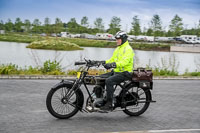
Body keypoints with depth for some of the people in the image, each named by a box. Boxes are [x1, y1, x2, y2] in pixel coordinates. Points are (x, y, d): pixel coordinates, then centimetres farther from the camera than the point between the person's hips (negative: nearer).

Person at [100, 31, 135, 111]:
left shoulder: (128, 49, -12)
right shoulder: (117, 49, 19)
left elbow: (125, 61, -27)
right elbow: (112, 59, 21)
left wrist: (114, 64, -41)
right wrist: (104, 62, 2)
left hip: (125, 73, -10)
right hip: (116, 71, 10)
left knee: (109, 81, -31)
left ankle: (109, 104, -28)